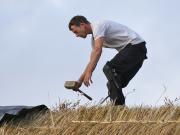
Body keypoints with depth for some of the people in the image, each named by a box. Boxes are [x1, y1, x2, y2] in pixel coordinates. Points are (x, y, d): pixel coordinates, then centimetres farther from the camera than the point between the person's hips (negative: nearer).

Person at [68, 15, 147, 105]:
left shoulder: (98, 26, -11)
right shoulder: (95, 38, 21)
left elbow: (98, 50, -26)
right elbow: (92, 61, 23)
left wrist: (89, 73, -31)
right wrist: (80, 81, 18)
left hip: (135, 45, -11)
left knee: (109, 69, -21)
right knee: (115, 82, 9)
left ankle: (118, 103, -21)